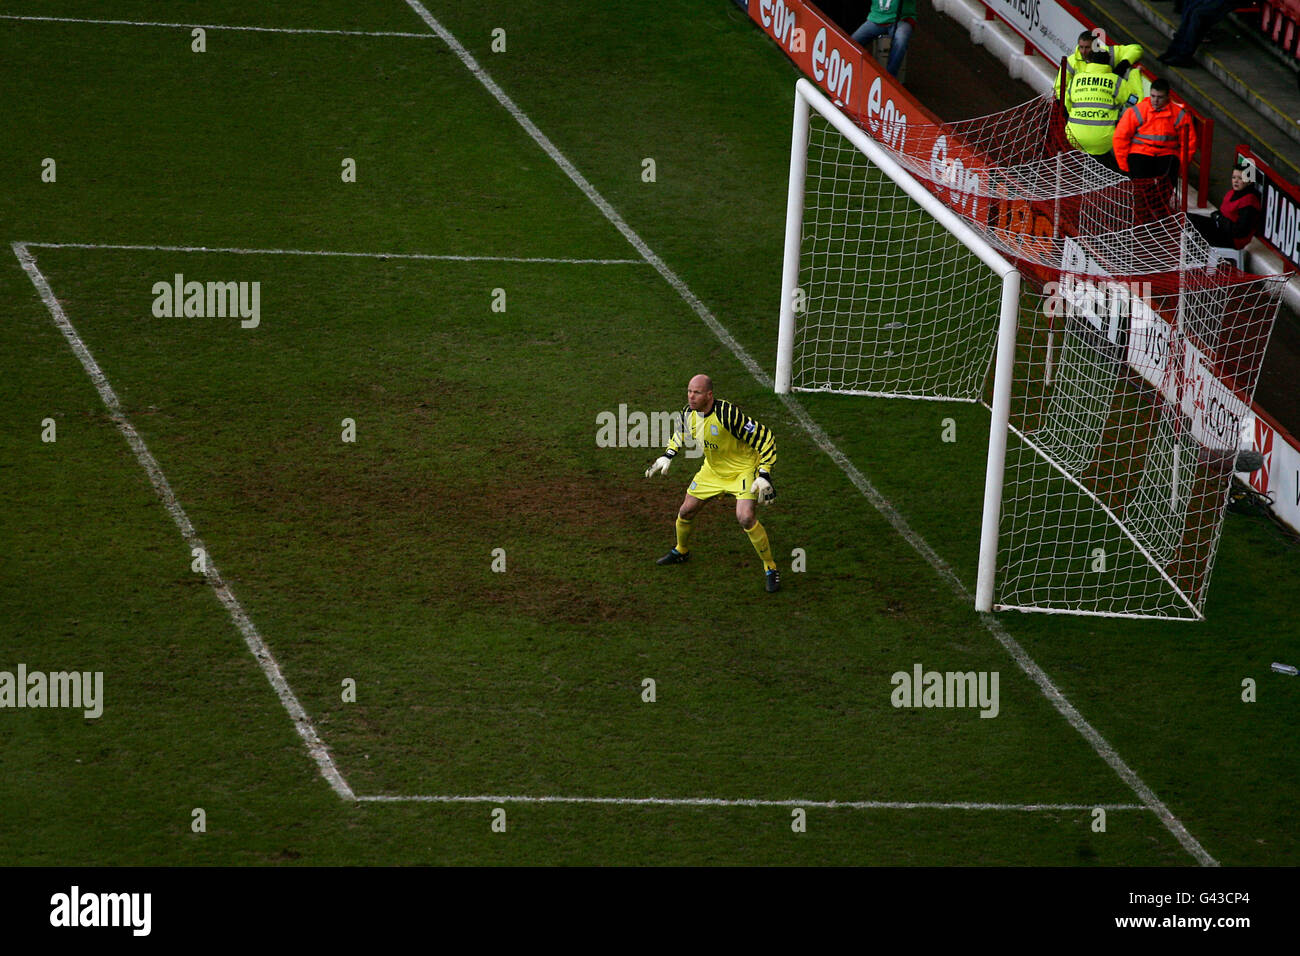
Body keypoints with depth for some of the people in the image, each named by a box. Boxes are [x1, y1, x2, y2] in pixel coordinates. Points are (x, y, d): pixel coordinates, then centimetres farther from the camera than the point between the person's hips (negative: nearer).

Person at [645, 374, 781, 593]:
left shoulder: (728, 415, -34)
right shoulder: (689, 413, -12)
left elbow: (764, 438, -27)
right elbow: (682, 433, 16)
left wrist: (764, 475, -30)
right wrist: (668, 456, 5)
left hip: (743, 469, -7)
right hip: (713, 469, 7)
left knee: (745, 517, -25)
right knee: (686, 511, 11)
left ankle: (770, 569, -8)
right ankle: (681, 551, 43)